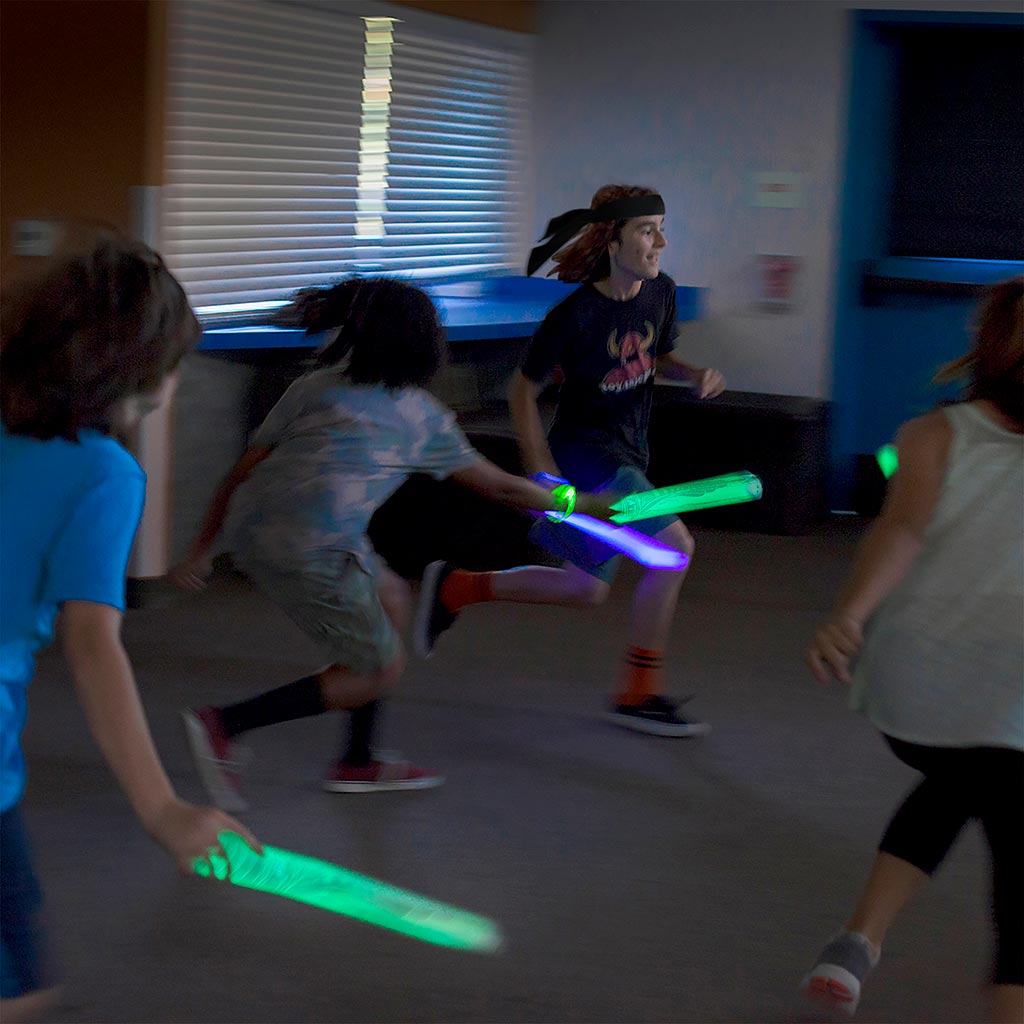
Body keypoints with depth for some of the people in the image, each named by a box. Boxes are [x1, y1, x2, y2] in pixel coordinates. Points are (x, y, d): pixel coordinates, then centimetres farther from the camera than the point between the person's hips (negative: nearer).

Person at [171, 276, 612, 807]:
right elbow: (501, 488, 21)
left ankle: (357, 762, 30)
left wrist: (201, 550, 20)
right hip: (307, 549, -6)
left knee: (391, 598, 24)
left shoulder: (313, 386, 20)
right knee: (379, 670, 11)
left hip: (247, 523, 6)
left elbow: (242, 473, 15)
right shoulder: (422, 414, 12)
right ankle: (224, 724, 2)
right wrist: (582, 504, 34)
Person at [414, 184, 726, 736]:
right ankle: (637, 694, -5)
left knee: (586, 590, 15)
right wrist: (542, 475, -16)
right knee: (673, 546, -19)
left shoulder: (660, 292, 0)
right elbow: (522, 391, -11)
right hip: (580, 456, -8)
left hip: (626, 458, 8)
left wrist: (696, 375, -4)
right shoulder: (576, 314, -20)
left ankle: (455, 587, 31)